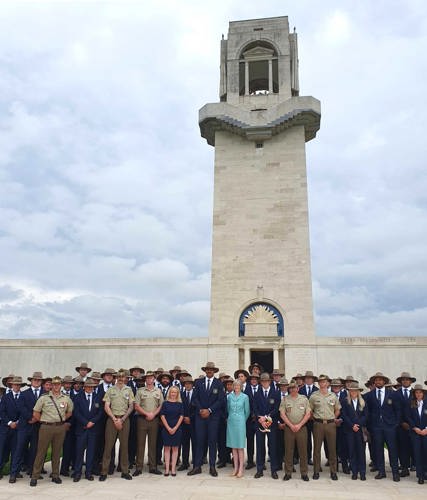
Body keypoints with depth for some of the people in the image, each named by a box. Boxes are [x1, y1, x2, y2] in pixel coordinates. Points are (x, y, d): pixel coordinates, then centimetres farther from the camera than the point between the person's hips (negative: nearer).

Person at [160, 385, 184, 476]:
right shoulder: (165, 403, 2)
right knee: (167, 448, 3)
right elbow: (162, 416, -2)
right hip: (166, 428, 0)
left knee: (175, 448, 3)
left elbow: (181, 417, 0)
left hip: (177, 429, 0)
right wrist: (168, 428, -9)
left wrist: (175, 428, -9)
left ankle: (173, 468, 8)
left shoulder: (180, 404, 3)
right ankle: (167, 468, 8)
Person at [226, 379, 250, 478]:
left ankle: (241, 469, 4)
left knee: (240, 447, -2)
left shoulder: (245, 397, -3)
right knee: (233, 446, 7)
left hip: (240, 422, -3)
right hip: (231, 422, 3)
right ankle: (235, 468, 15)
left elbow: (247, 411, 4)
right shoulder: (229, 396, 5)